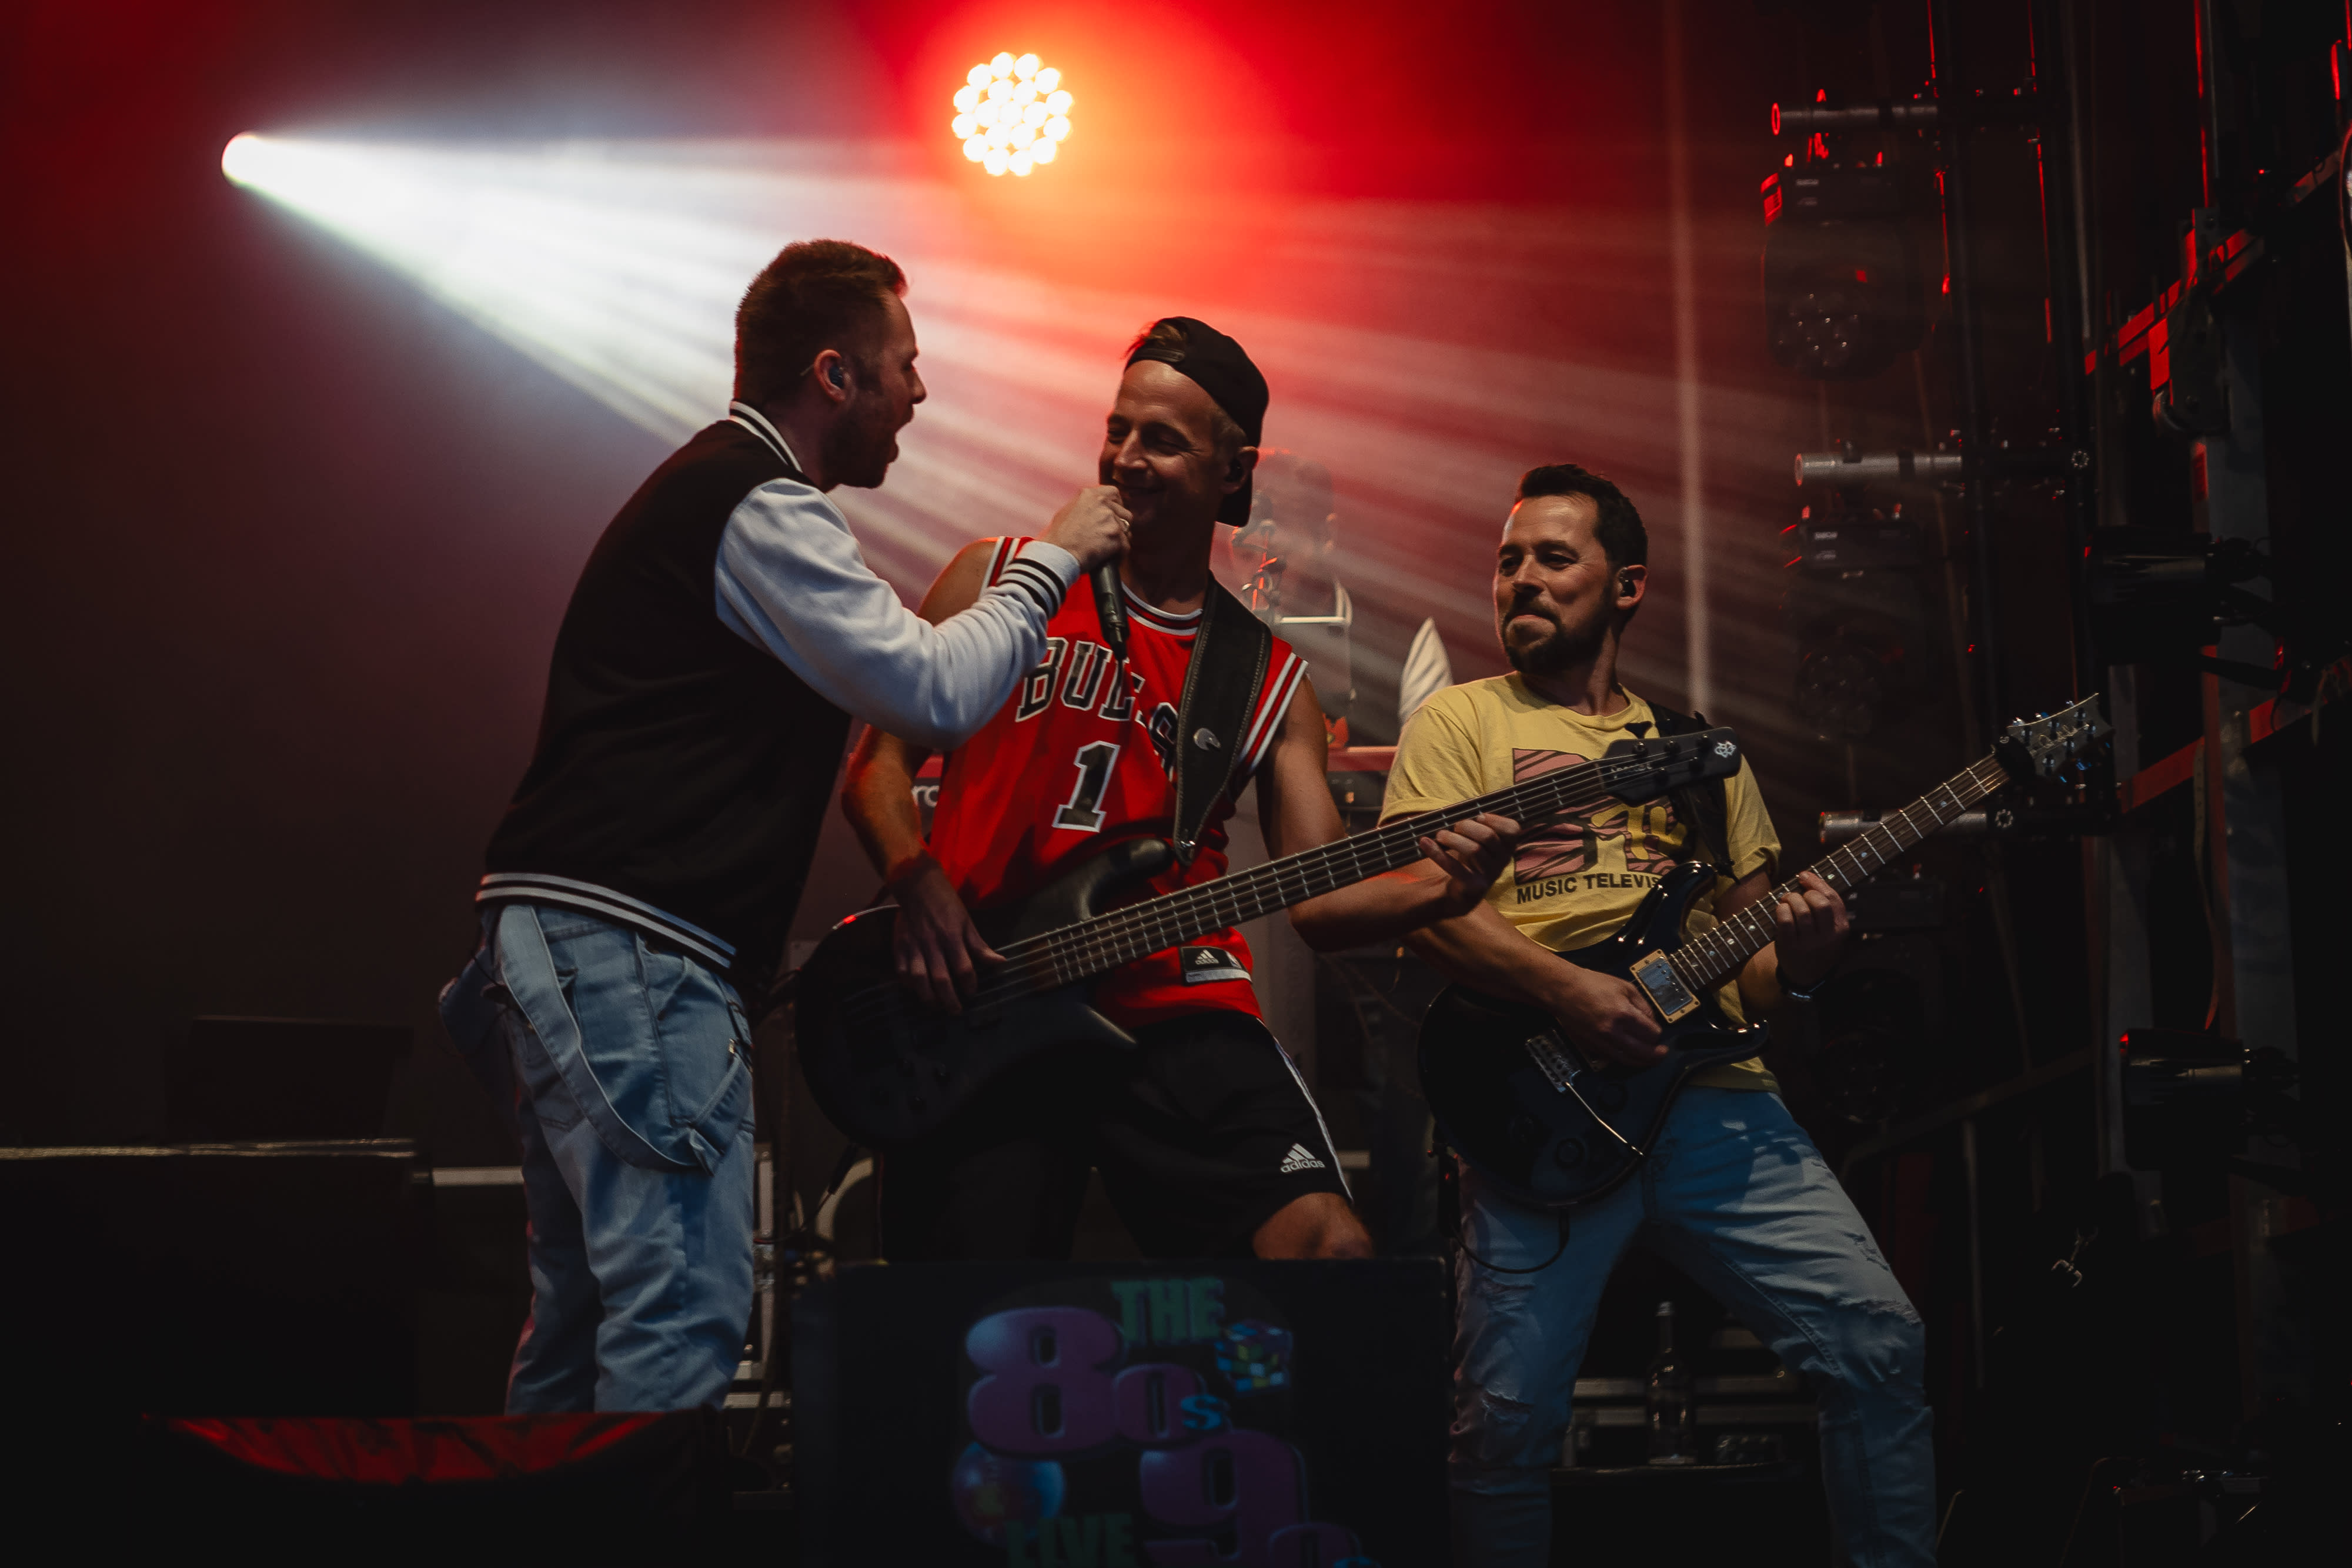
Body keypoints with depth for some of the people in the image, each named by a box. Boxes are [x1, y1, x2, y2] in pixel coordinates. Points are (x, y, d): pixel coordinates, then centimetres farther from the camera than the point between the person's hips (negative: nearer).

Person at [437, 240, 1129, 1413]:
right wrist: (1053, 559, -4)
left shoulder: (711, 486, 23)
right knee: (682, 1325, -12)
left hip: (562, 936, 11)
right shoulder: (759, 506, -10)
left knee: (588, 1312, 14)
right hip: (631, 948, -11)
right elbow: (933, 693, -15)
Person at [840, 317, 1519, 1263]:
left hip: (1177, 1013, 1)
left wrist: (1441, 888, -12)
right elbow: (880, 762, 10)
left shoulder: (1270, 678, 14)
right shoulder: (998, 581, 10)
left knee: (1324, 1242, -20)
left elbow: (1319, 899, 7)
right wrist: (917, 890, -9)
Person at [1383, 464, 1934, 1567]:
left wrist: (1795, 961, -1)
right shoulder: (1464, 722, 11)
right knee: (1508, 1417, -11)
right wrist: (1564, 991, -16)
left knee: (1877, 1341, -8)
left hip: (1714, 1096, 4)